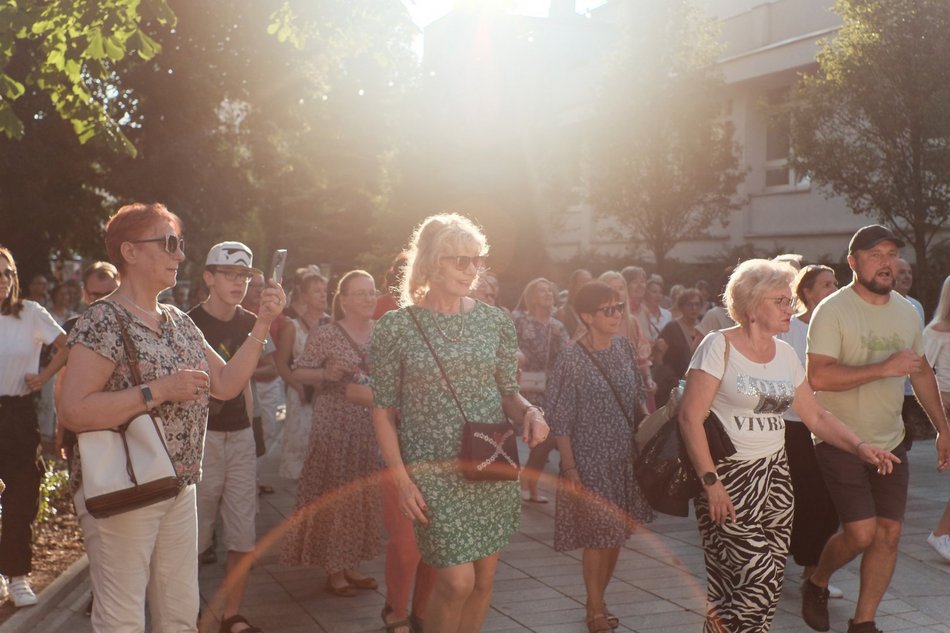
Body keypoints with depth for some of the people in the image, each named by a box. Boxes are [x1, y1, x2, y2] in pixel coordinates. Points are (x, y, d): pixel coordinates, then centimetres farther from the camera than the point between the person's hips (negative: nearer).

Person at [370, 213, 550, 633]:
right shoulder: (397, 326, -6)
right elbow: (383, 411, -2)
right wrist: (400, 477, -10)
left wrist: (529, 412, -13)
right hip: (434, 470, -4)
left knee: (484, 578, 10)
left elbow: (507, 393, 9)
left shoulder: (495, 322, 3)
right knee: (458, 580, -9)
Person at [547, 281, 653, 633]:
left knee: (617, 535, 13)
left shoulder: (624, 347, 2)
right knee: (598, 537, 2)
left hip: (625, 457, 5)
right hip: (590, 461, -5)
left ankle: (598, 600, 31)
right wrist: (570, 469, -14)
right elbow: (560, 421, -12)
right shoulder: (572, 360, -14)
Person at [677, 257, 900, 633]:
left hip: (774, 475, 7)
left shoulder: (785, 353, 9)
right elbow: (690, 417, -15)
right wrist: (710, 482, -19)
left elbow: (815, 416, 14)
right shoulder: (719, 346, -11)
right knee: (755, 581, -12)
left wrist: (860, 447, 0)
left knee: (769, 585, 4)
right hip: (729, 477, -6)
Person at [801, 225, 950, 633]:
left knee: (889, 532, 4)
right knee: (862, 533, -11)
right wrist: (885, 368, -27)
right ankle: (816, 583, 20)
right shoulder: (832, 311, -15)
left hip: (890, 442, 6)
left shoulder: (906, 312, 7)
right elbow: (818, 376, -26)